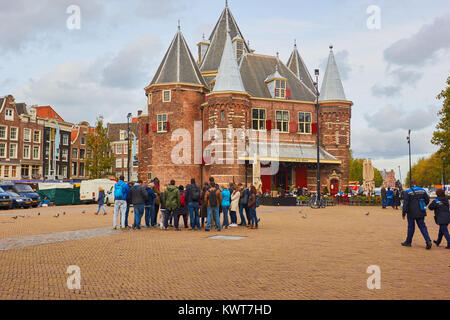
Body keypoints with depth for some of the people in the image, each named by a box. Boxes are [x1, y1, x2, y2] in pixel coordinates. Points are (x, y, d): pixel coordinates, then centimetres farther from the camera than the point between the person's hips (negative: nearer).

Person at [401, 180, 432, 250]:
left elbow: (405, 203, -13)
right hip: (421, 212, 4)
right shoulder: (422, 190, 4)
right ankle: (428, 241, -7)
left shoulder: (407, 192, -10)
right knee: (422, 226, 8)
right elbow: (427, 200, 9)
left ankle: (408, 242, 18)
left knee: (411, 227, 7)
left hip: (412, 213, -3)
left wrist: (404, 213, -8)